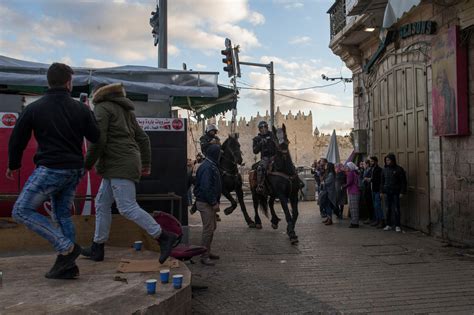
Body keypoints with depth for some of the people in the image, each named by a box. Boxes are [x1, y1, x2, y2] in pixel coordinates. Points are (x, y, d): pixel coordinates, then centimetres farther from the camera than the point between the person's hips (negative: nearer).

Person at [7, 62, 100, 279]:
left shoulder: (34, 109, -3)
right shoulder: (80, 109, 1)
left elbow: (17, 140, 4)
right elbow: (95, 138, 5)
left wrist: (13, 165, 21)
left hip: (50, 169, -5)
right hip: (74, 171, 5)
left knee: (21, 211, 1)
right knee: (62, 215, 16)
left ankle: (66, 247, -7)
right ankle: (67, 265, 15)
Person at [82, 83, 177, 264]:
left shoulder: (102, 108, -3)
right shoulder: (125, 111, 23)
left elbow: (99, 140, -15)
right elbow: (143, 138, 20)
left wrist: (88, 163, -4)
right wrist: (146, 164, 20)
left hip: (119, 165, -10)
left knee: (127, 207, -13)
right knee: (102, 204, 13)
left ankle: (164, 237, -13)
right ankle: (97, 248, 18)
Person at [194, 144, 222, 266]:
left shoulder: (211, 166, 13)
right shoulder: (207, 167, -20)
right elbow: (205, 187, -25)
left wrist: (215, 201, 14)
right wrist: (214, 202, -22)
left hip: (209, 202, 11)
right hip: (205, 203, -11)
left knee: (212, 227, 18)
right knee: (208, 229, -6)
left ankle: (207, 252, 29)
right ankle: (204, 256, 2)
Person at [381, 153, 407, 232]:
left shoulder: (399, 169, -4)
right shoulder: (385, 169, 9)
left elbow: (403, 181, -4)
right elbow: (382, 181, 16)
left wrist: (402, 192, -9)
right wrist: (382, 191, 9)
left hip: (395, 192, -4)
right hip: (387, 192, 4)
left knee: (396, 209, -3)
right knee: (388, 209, 6)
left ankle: (398, 226, 5)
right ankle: (388, 225, 14)